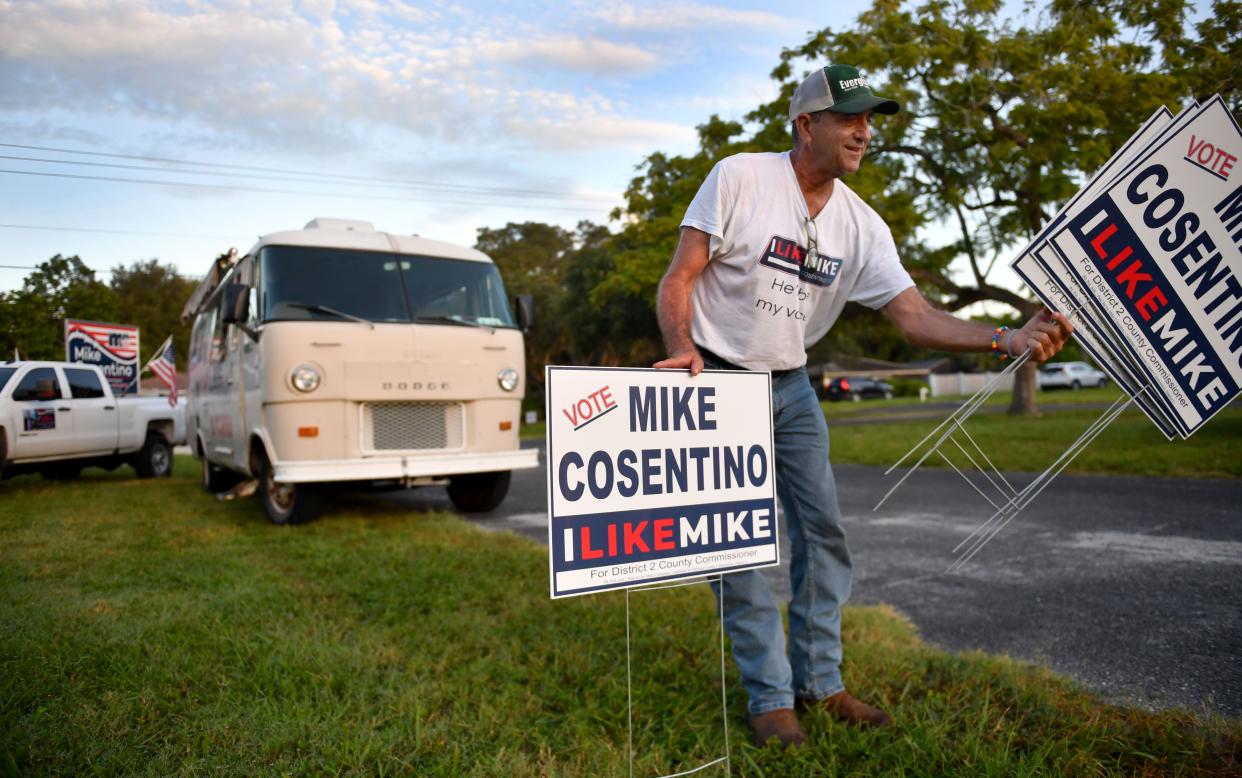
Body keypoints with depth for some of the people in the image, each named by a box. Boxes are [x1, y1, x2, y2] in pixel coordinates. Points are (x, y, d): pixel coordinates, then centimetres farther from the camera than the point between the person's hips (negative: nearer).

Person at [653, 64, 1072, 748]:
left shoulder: (861, 225, 1)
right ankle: (769, 698, 10)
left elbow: (916, 317, -7)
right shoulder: (738, 177, -12)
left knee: (822, 530, 6)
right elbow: (679, 278, -13)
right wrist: (683, 351, -30)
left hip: (791, 386, 6)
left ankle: (819, 683, 22)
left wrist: (1009, 339, -21)